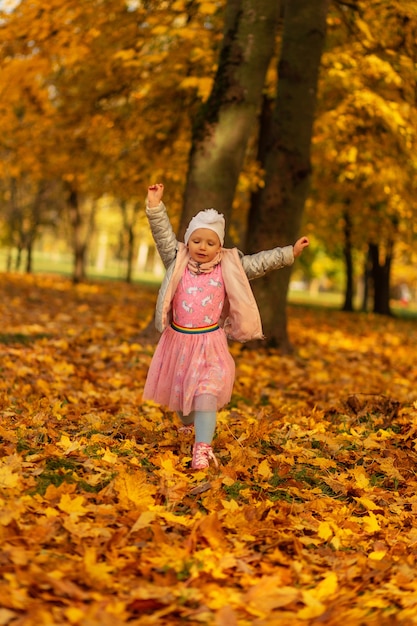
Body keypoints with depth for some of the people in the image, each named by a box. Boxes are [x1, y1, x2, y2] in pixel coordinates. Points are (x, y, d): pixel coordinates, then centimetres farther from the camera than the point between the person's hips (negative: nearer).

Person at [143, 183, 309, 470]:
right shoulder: (178, 262, -2)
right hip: (178, 339, 3)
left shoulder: (229, 268, -2)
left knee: (206, 394, -15)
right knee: (179, 389, 20)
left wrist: (290, 253, 3)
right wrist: (155, 205, -17)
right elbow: (163, 234, -7)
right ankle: (188, 426, 49)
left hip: (209, 342, -2)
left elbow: (258, 262, 3)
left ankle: (203, 448, -21)